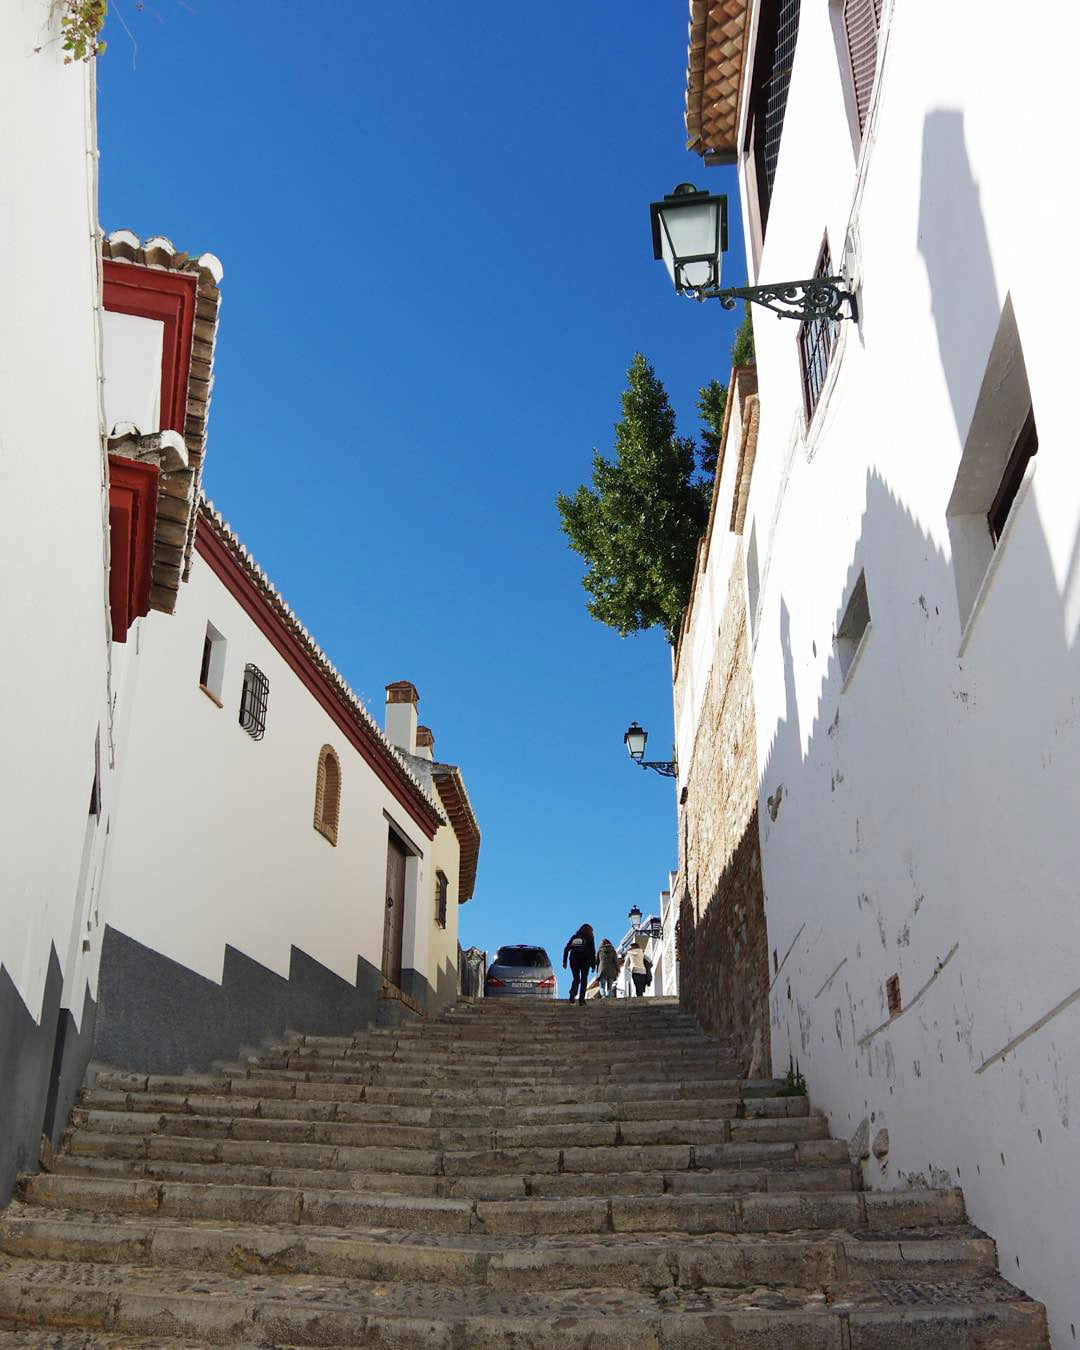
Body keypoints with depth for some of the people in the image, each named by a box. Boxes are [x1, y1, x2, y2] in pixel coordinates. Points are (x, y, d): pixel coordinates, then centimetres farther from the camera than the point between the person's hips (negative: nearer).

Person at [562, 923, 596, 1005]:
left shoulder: (574, 937, 15)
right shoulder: (589, 938, 5)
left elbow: (566, 949, 9)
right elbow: (592, 952, -1)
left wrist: (564, 961, 7)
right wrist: (593, 964, 3)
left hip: (574, 961, 3)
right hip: (585, 961, -3)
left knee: (576, 979, 12)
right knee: (584, 979, 9)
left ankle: (573, 993, -15)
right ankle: (581, 999, 3)